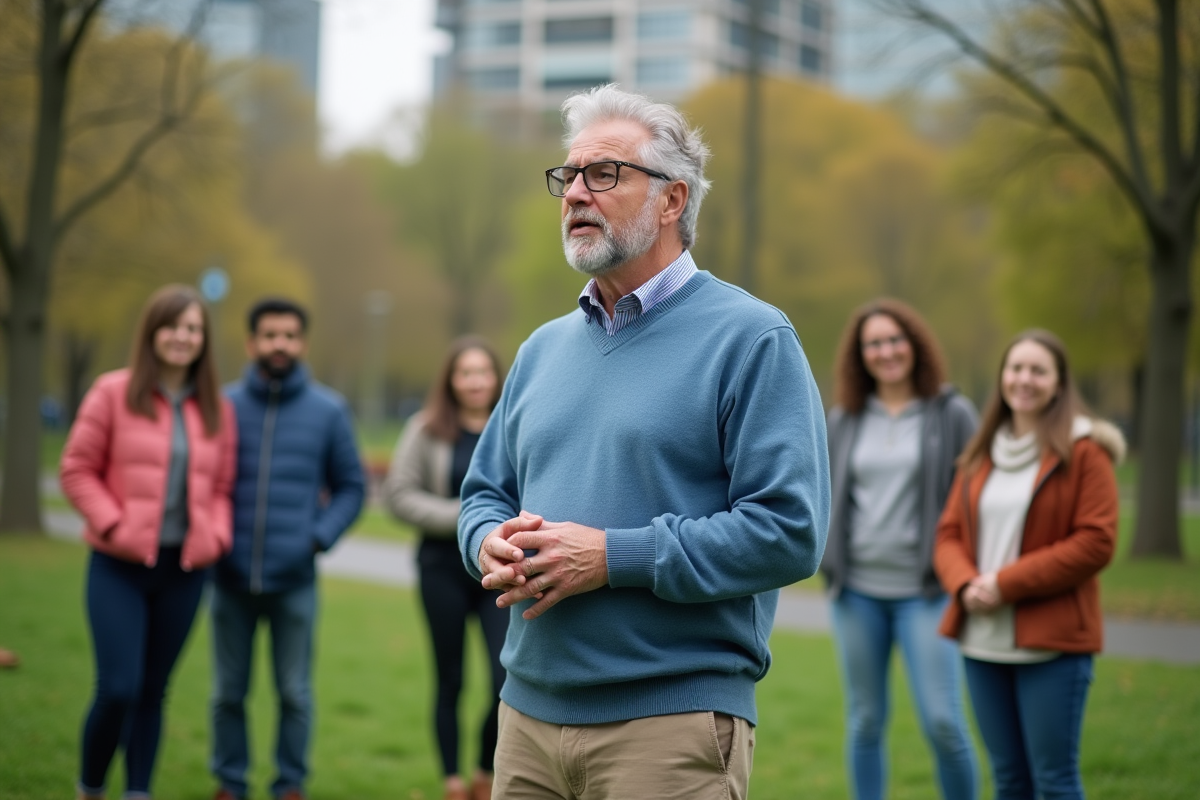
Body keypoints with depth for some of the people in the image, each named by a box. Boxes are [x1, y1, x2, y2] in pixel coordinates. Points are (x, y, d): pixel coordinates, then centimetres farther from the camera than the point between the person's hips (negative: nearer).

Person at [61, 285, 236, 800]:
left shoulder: (217, 409, 9)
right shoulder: (113, 394, -1)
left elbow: (222, 486, 14)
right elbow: (77, 470, -1)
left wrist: (216, 536, -3)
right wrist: (114, 525, -11)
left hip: (185, 570, 3)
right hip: (120, 568, -3)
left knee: (153, 690, 8)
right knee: (118, 689, -9)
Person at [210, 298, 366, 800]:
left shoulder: (328, 411, 4)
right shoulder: (224, 406, 3)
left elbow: (351, 486, 8)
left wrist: (320, 536, -5)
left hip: (294, 580, 0)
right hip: (231, 578, 1)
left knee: (294, 692, 5)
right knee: (228, 692, 8)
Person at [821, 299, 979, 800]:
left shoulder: (952, 414, 0)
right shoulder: (843, 420, 8)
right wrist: (828, 560, 5)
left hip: (923, 591, -3)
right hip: (857, 590, 3)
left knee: (942, 721, -10)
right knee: (865, 721, 8)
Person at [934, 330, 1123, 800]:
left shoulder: (1083, 452, -4)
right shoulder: (980, 456, 14)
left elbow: (1095, 542, -11)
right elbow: (949, 535, 13)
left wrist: (1007, 583, -15)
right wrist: (965, 585, -9)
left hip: (1052, 642, -5)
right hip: (983, 641, 6)